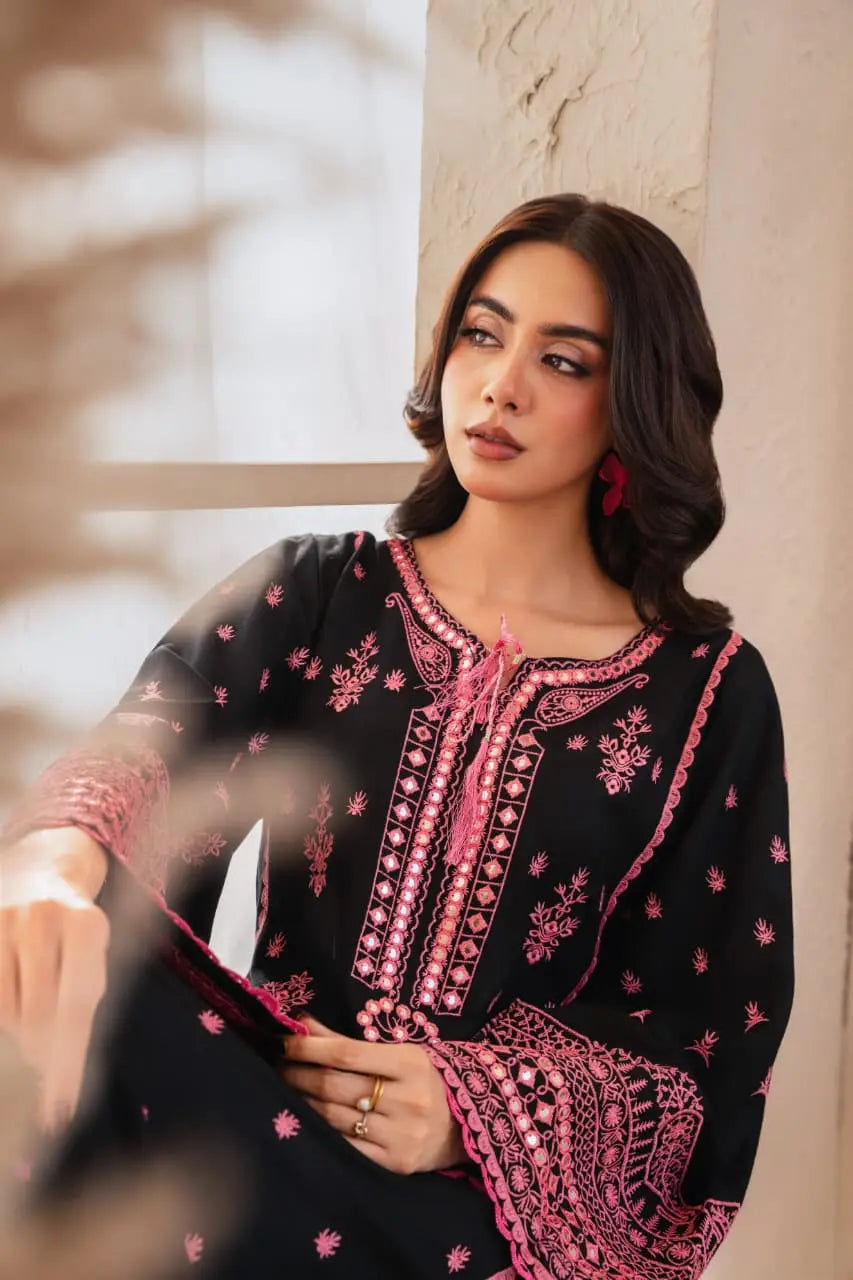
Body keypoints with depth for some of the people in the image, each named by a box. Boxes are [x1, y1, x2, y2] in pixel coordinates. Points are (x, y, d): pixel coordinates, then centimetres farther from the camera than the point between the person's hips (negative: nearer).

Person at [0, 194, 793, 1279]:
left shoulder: (708, 690, 4)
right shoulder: (310, 598, 8)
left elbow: (717, 1027, 3)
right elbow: (149, 743, -12)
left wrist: (486, 1103, -16)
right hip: (268, 1129, 3)